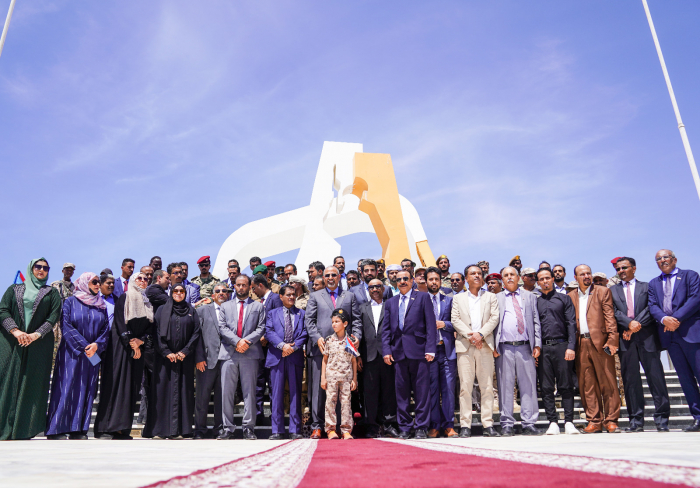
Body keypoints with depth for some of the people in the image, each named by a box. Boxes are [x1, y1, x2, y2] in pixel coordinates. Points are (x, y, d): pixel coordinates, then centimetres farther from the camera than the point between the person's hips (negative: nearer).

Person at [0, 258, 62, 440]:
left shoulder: (52, 293, 12)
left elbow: (54, 316, 0)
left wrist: (36, 334, -14)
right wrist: (15, 331, -15)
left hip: (39, 344, 0)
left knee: (33, 382, -4)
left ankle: (25, 429, 0)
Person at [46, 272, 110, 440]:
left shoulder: (102, 306, 12)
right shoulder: (71, 302, 2)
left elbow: (106, 329, 7)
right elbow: (65, 325, -7)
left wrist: (97, 344, -11)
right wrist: (83, 346, -14)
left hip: (93, 354, 4)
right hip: (71, 352, -3)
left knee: (87, 390, 3)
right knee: (66, 388, -4)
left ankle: (78, 429, 8)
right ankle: (57, 429, 4)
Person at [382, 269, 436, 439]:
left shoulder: (423, 297, 4)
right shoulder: (390, 302, 16)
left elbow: (431, 325, -2)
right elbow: (386, 329, 13)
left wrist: (430, 349, -9)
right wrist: (386, 350, 1)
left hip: (418, 351, -3)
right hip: (398, 352, 4)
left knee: (421, 391, 1)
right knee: (401, 392, 8)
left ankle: (421, 427, 12)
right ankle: (404, 427, 18)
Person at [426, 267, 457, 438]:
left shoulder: (449, 300, 14)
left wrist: (444, 324, -8)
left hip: (447, 350, 1)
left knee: (448, 389, 1)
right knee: (432, 389, 2)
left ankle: (448, 426, 10)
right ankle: (434, 426, 11)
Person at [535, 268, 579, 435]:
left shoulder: (564, 299, 9)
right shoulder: (535, 302, 13)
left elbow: (571, 323, 2)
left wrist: (571, 346, -9)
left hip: (561, 346, -1)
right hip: (543, 348, 2)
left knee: (566, 386, 0)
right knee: (546, 388, 2)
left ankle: (569, 422, 5)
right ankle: (553, 422, 7)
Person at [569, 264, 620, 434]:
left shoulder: (602, 291, 7)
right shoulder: (571, 296, 15)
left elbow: (610, 317, -1)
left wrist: (612, 340, -11)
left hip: (600, 342, -3)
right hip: (581, 345, 3)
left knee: (608, 383, 0)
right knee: (587, 385, 4)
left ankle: (611, 421, 9)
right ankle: (594, 421, 11)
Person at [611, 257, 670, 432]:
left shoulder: (647, 287, 14)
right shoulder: (612, 290, 16)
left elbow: (651, 309, 1)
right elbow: (614, 312, 3)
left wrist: (638, 325, -10)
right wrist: (629, 323, -13)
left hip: (647, 337, -1)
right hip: (625, 339, 1)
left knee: (656, 377, -3)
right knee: (630, 380, 1)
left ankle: (661, 419, 5)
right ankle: (636, 420, 4)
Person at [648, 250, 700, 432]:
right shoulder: (653, 284, 18)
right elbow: (652, 306, 6)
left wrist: (677, 318, -15)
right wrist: (664, 319, -14)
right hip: (669, 334, 4)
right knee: (684, 376, 4)